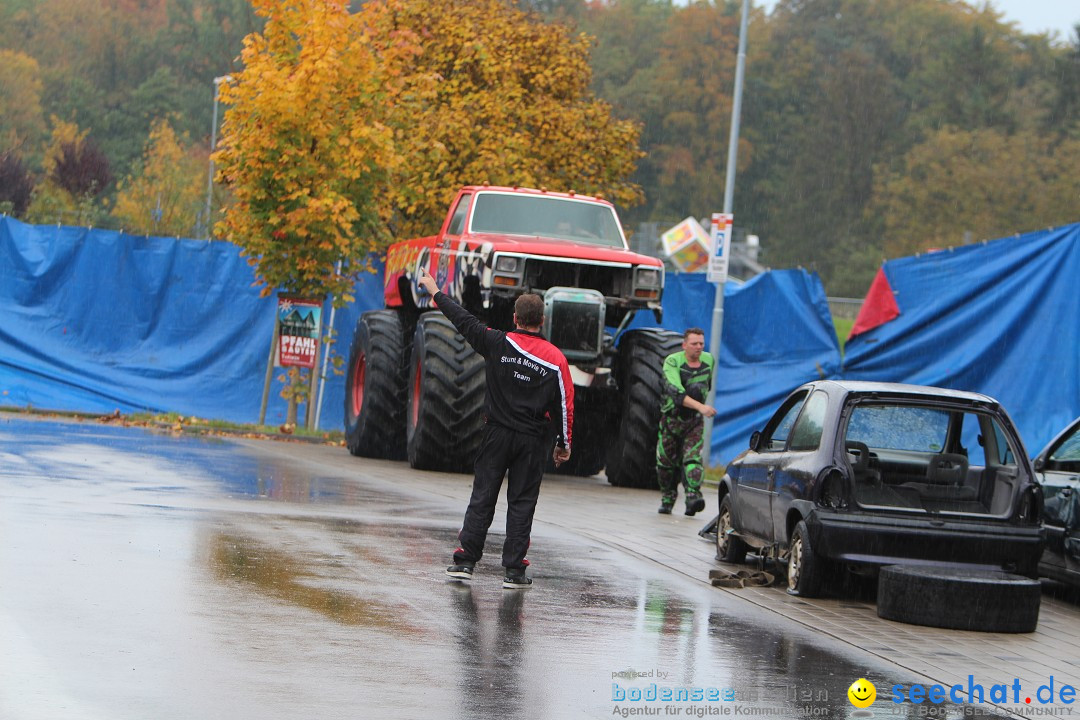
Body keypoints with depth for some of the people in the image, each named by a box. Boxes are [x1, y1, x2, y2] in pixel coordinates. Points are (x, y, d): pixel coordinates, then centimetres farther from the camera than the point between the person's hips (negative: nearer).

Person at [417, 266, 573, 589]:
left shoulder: (498, 344, -6)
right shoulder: (555, 359, -6)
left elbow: (465, 322, 5)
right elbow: (564, 405, -3)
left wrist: (436, 292, 17)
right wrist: (564, 443, 9)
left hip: (497, 433, 1)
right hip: (532, 440, -1)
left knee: (482, 497, 7)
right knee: (522, 502, 4)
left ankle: (465, 560, 4)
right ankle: (514, 570, 2)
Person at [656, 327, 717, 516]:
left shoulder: (708, 360, -1)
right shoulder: (672, 362, -18)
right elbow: (676, 392, -33)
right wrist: (700, 407, -43)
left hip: (694, 422, 2)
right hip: (671, 418, -2)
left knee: (692, 458, -16)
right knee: (666, 463, 7)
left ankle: (693, 496, -29)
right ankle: (667, 499, 25)